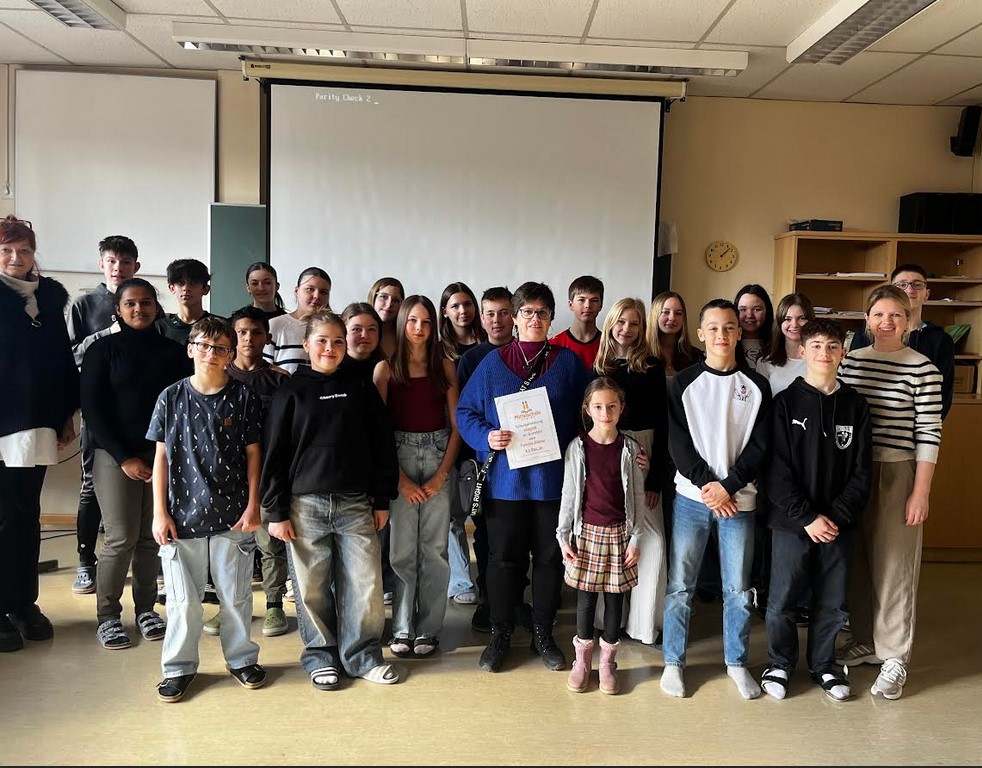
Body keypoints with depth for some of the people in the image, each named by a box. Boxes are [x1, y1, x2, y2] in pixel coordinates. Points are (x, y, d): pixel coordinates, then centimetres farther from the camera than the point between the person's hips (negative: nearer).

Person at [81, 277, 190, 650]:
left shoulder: (172, 351, 8)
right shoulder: (103, 349, 2)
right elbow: (92, 409, -2)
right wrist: (124, 457, -9)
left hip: (162, 454, 2)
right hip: (115, 455, -2)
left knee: (153, 536, 3)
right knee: (121, 538, -4)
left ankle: (146, 609, 17)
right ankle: (107, 616, 10)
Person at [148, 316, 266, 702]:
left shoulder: (243, 397, -1)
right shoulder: (172, 397, 1)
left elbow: (253, 454, 2)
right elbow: (162, 456, 3)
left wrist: (253, 506, -3)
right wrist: (159, 512, -1)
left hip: (232, 515, 0)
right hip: (183, 514, 0)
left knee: (235, 594, 10)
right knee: (183, 598, 8)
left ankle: (241, 658, 29)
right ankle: (179, 666, 26)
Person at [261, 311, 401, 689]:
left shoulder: (361, 388, 8)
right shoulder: (291, 392, 3)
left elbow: (382, 445, 9)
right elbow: (275, 455, 1)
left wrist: (382, 499, 6)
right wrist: (276, 512, -3)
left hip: (355, 504, 1)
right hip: (306, 504, -1)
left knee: (365, 583, 1)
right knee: (312, 587, 6)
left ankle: (362, 655, 18)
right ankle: (320, 656, 24)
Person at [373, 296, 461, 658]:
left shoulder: (445, 367, 5)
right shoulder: (386, 368, 1)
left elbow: (456, 425, 4)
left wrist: (442, 475, -5)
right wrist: (401, 479, -8)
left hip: (439, 459, 1)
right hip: (398, 459, -1)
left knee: (434, 548, 3)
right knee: (402, 549, 1)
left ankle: (428, 629, 15)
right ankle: (402, 629, 14)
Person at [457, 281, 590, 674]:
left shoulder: (568, 362, 4)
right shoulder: (493, 362, 3)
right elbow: (465, 410, 3)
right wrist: (486, 436, -15)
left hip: (554, 478, 1)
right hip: (505, 479, 0)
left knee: (550, 557, 11)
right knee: (504, 557, 9)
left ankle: (543, 633, 28)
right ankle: (500, 633, 25)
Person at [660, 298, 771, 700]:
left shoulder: (756, 385, 4)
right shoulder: (683, 383, 1)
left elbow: (759, 446, -1)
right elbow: (678, 442, -4)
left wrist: (728, 486, -12)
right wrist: (706, 484, -14)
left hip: (738, 498, 1)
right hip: (692, 496, -1)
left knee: (738, 588, 9)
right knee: (680, 585, 5)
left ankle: (736, 662, 26)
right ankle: (673, 662, 19)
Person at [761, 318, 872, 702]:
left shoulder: (855, 404, 4)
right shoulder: (786, 402, -4)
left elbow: (861, 471, 2)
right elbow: (778, 469, -8)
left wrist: (838, 516, -8)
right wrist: (807, 517, -13)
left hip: (838, 522, 3)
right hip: (791, 521, -2)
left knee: (832, 602, 12)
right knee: (783, 599, 6)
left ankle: (822, 664, 32)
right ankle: (779, 664, 27)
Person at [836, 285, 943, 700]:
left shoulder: (923, 369, -7)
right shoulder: (849, 361, 5)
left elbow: (929, 433, -8)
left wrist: (921, 492, -10)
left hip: (898, 473, -4)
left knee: (893, 564, 1)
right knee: (856, 560, 12)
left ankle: (894, 657, 15)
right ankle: (864, 640, 29)